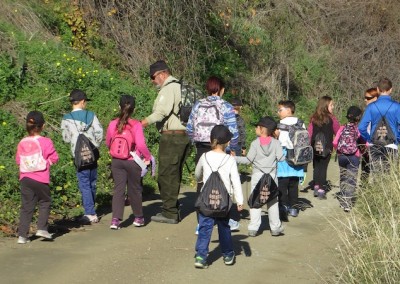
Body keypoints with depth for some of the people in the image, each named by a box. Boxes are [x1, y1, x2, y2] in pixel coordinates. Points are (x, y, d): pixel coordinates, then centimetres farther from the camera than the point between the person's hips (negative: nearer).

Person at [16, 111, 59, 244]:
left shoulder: (22, 143, 0)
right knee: (44, 203, 15)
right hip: (41, 179, -3)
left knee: (26, 206, 7)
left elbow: (18, 160, 9)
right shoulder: (46, 142, -9)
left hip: (25, 178, 3)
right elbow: (54, 158, -5)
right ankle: (42, 228, 5)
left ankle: (22, 235, 5)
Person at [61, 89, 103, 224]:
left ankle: (90, 214, -8)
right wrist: (95, 145, 10)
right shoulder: (91, 115, 1)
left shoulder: (66, 119, -3)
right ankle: (91, 211, 24)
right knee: (92, 183, 14)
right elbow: (99, 132, -4)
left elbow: (66, 138, -1)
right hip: (93, 153, 3)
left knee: (84, 184, -2)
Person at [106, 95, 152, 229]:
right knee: (134, 189, 12)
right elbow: (141, 145, -20)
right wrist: (148, 157, -5)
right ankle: (138, 218, 26)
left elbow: (108, 143, 9)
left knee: (118, 189, 6)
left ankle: (115, 219, -4)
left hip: (116, 162, 2)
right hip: (132, 162, -2)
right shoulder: (136, 125, -14)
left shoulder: (113, 124, -3)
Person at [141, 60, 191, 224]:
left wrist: (145, 122, -18)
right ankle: (173, 210, 20)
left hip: (171, 136, -10)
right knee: (175, 175, 14)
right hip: (185, 135, 10)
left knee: (167, 174, -5)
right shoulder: (181, 87, 20)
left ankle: (169, 213, -4)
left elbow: (161, 112, -22)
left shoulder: (168, 89, -10)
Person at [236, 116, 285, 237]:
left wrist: (235, 158, 2)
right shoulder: (276, 143, -4)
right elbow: (281, 158, -8)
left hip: (257, 176, -2)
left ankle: (253, 228, -1)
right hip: (272, 177, 2)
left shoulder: (255, 143, -8)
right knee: (272, 201, 10)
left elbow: (248, 160, -7)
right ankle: (275, 228, 12)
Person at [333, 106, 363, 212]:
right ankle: (347, 204, -7)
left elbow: (335, 143, -6)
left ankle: (343, 201, 25)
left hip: (341, 156, 3)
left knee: (343, 179, 16)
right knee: (351, 179, 1)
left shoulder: (342, 128, -2)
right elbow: (365, 144, -14)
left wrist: (339, 151, 11)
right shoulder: (359, 129, -10)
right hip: (354, 157, -3)